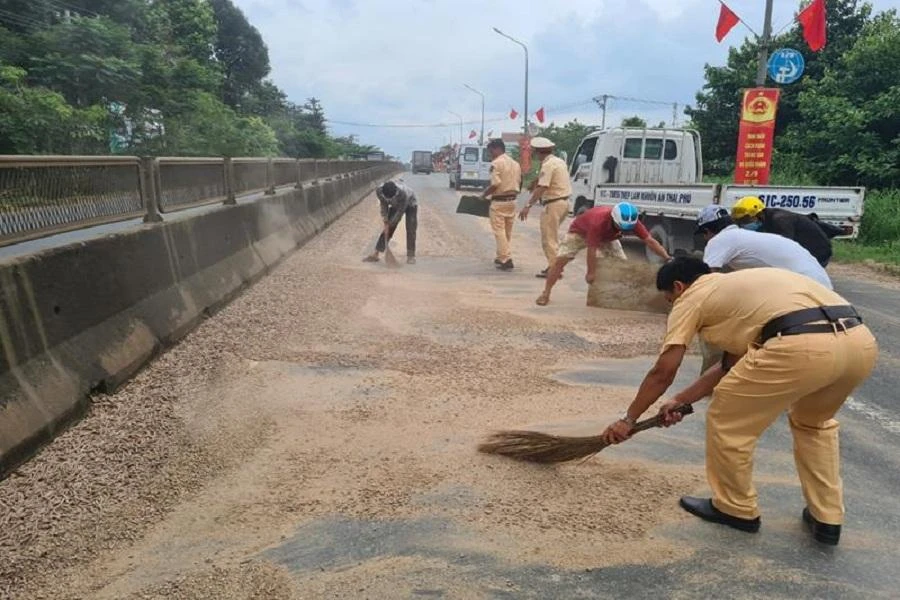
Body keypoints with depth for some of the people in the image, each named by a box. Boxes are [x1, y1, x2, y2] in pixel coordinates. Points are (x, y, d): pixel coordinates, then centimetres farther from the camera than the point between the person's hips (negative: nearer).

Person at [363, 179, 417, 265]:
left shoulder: (403, 193, -45)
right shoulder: (379, 190, -32)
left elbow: (400, 212, -31)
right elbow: (384, 204, -12)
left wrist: (389, 224, -23)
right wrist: (384, 216, -18)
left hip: (410, 204, -4)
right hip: (395, 205, 4)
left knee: (411, 230, -12)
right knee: (387, 229, 0)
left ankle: (411, 255, -2)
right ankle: (376, 254, 3)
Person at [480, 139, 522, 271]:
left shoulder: (496, 163, -12)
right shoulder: (515, 163, 12)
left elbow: (495, 184, -21)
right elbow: (519, 184, 12)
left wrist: (484, 194, -7)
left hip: (499, 201, -8)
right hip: (512, 201, 8)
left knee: (499, 231, -4)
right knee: (507, 231, 15)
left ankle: (506, 260, -8)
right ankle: (501, 257, 26)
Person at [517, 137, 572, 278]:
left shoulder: (548, 165, -16)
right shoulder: (560, 161, 14)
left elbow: (541, 188, -24)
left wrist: (528, 206, -24)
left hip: (553, 204, -10)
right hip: (564, 201, 10)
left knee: (549, 238, -4)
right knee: (553, 236, 17)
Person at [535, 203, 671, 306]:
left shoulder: (631, 222, -30)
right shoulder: (598, 221, -45)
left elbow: (650, 241, -27)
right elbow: (592, 250, -39)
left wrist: (667, 258, -35)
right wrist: (591, 273, -32)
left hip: (607, 237, 5)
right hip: (580, 231, -5)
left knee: (623, 263, -5)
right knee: (561, 259, -17)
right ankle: (545, 294, -11)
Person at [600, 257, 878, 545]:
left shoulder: (691, 298, 15)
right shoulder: (738, 286, 37)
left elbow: (662, 373, 14)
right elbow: (732, 364, 39)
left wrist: (628, 419, 25)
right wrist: (681, 400, 43)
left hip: (803, 345, -9)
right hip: (861, 341, 9)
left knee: (727, 419, 14)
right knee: (814, 420, 35)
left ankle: (736, 509, 31)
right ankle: (827, 518, 37)